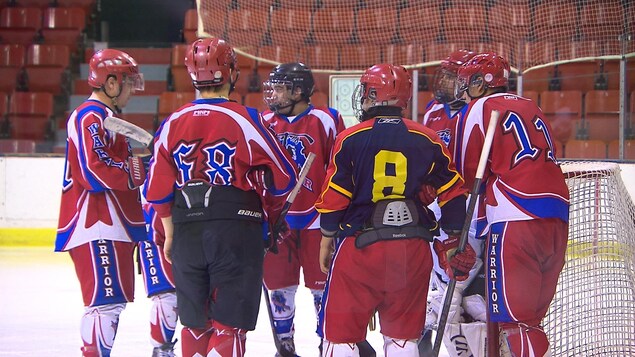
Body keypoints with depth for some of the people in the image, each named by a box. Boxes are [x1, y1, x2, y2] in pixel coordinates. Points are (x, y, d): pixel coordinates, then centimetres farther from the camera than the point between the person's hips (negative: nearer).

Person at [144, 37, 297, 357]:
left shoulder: (173, 123, 3)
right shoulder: (243, 119, -9)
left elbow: (159, 187, 8)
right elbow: (281, 176, -5)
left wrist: (170, 235, 20)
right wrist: (269, 213, 14)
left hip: (187, 231, 4)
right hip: (236, 230, -4)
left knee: (194, 322, 15)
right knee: (230, 323, -2)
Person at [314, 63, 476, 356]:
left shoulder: (351, 139, -4)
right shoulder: (427, 140, 4)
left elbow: (334, 197, -4)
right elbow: (452, 193, 7)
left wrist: (327, 239, 8)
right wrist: (454, 241, 17)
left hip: (360, 245, -3)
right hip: (413, 248, 3)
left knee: (341, 329, 4)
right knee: (403, 332, 13)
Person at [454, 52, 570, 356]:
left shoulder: (480, 108, 4)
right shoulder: (531, 108, 25)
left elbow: (469, 175, 6)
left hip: (518, 219, -8)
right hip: (558, 218, 8)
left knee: (513, 318, -8)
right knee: (529, 316, 14)